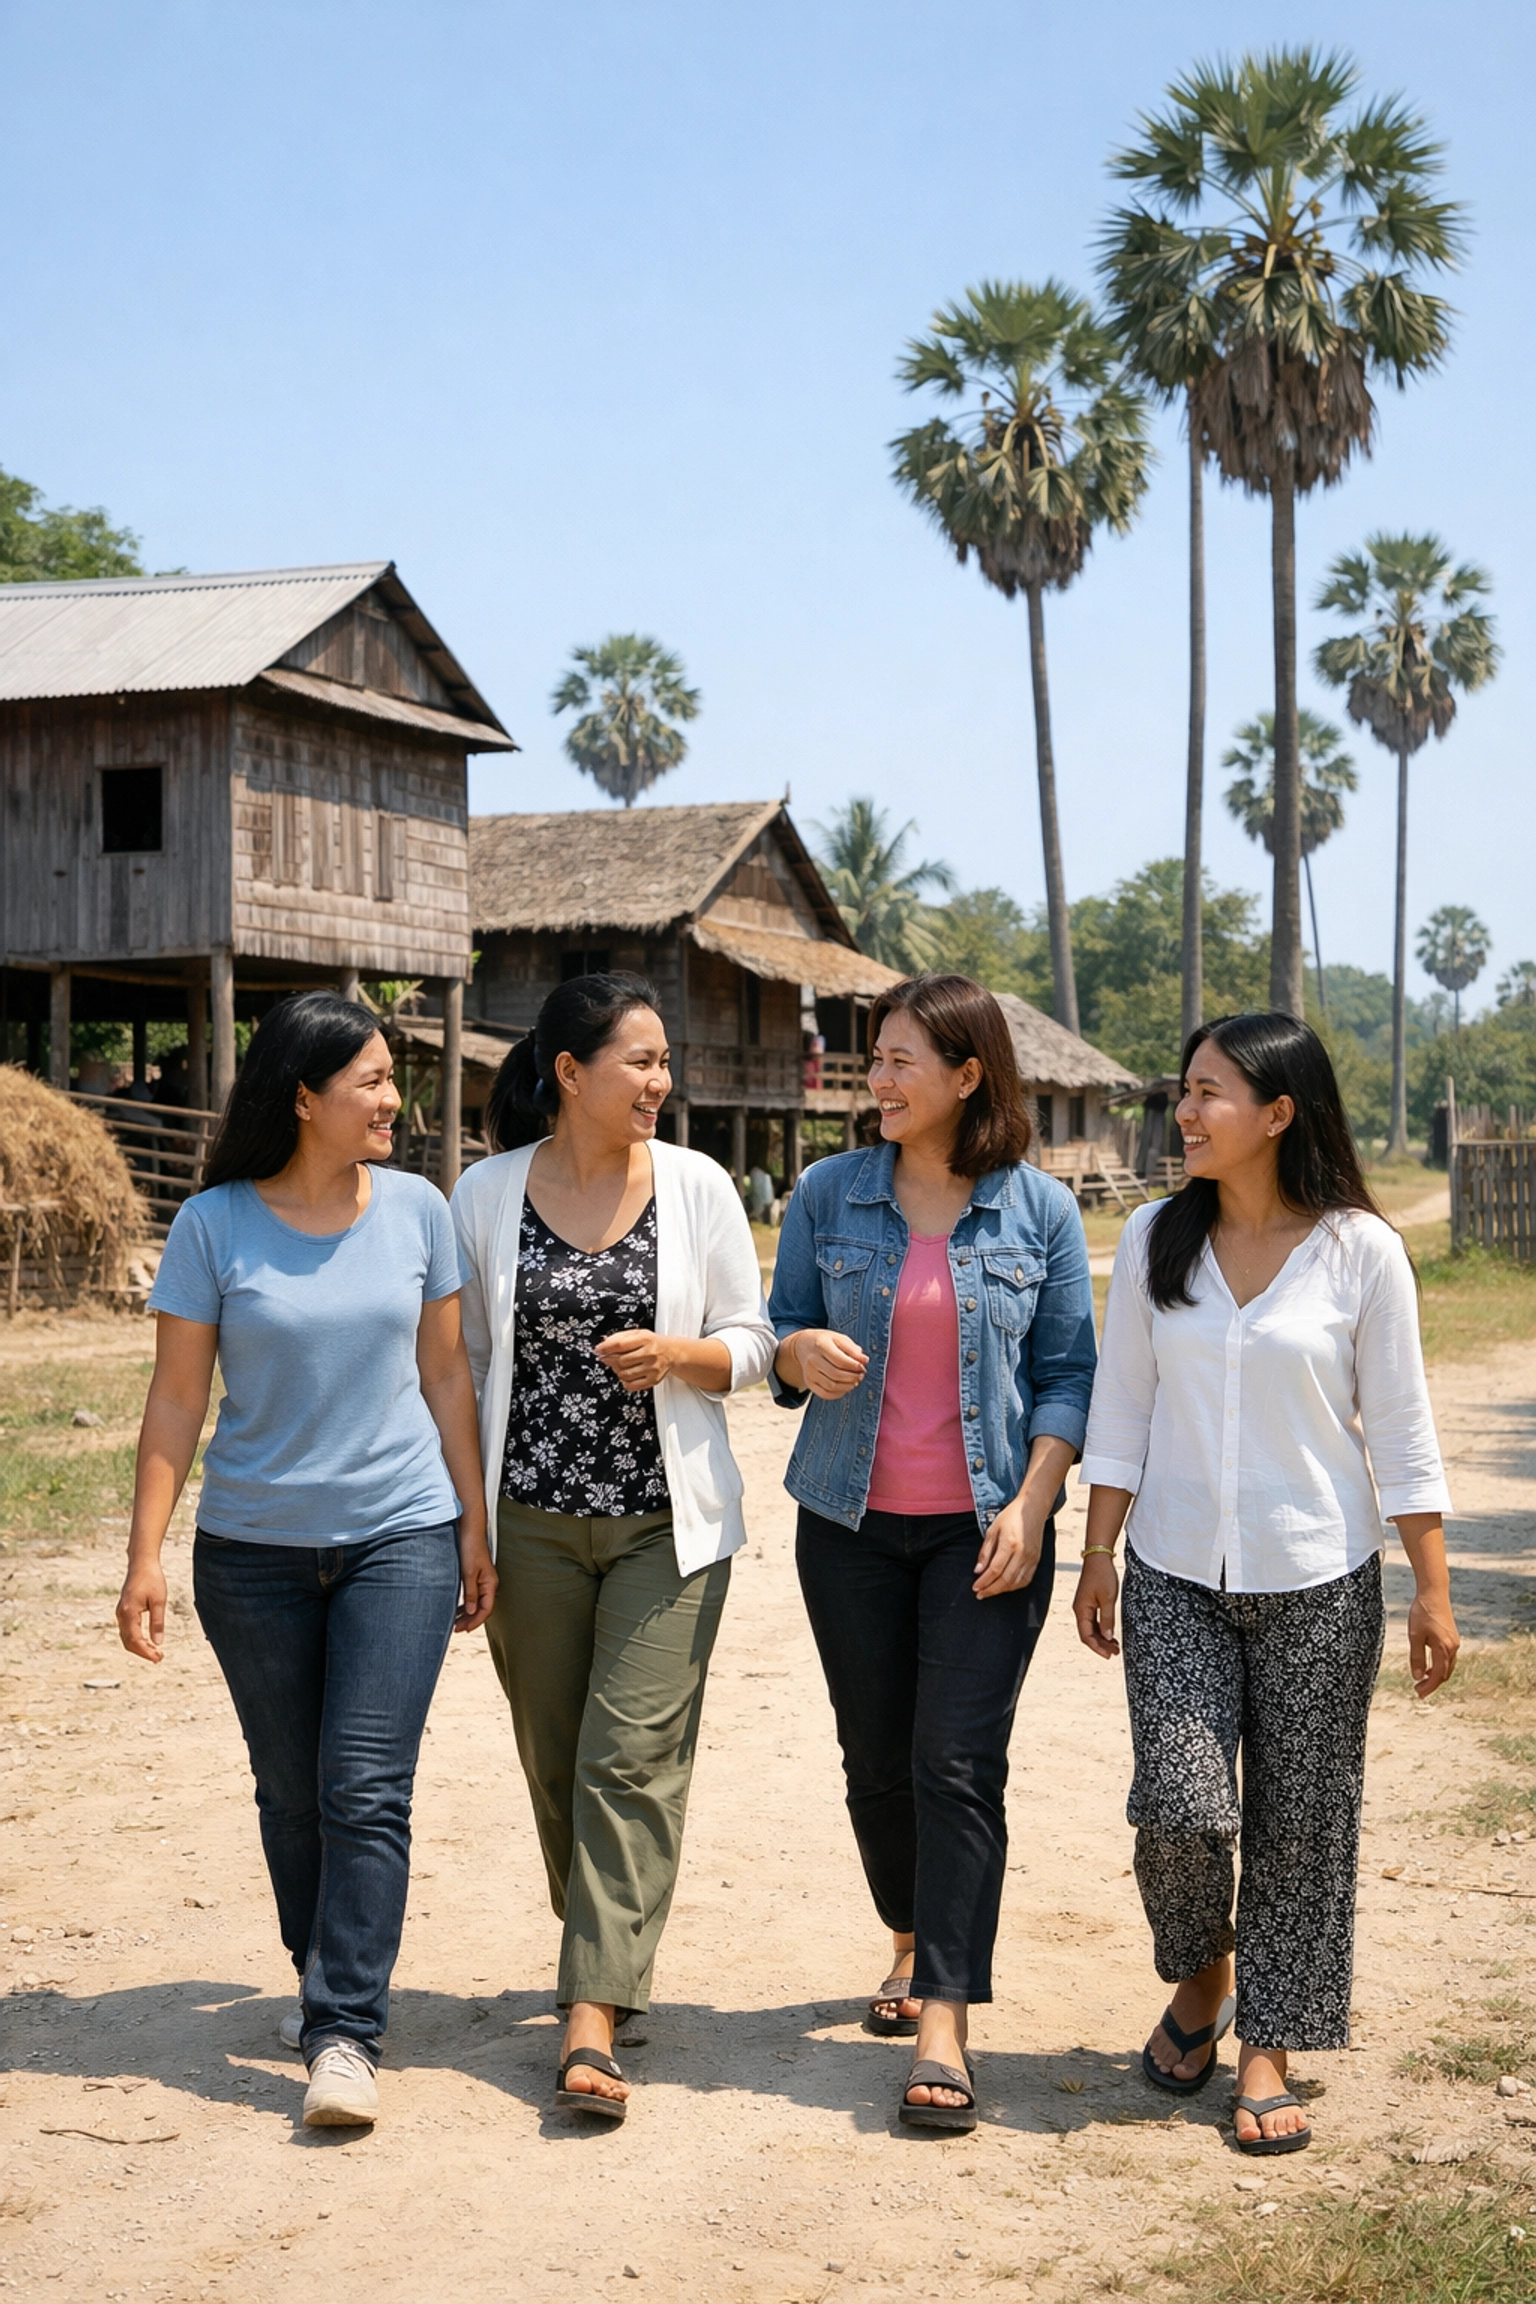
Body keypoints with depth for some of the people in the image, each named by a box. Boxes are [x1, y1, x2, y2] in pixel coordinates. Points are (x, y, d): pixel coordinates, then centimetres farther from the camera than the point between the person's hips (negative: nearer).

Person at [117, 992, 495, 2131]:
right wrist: (145, 1554, -7)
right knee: (291, 1792, 10)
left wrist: (474, 1530, 7)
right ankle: (324, 1978, 31)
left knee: (365, 1786, -9)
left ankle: (346, 2034, -5)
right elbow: (178, 1398, -2)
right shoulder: (214, 1225, -5)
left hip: (402, 1538, 0)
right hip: (255, 1551, 0)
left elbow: (446, 1377, 7)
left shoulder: (416, 1209, 1)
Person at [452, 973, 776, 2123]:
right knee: (556, 1760, 10)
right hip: (532, 1520, 1)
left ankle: (594, 2018, -8)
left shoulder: (697, 1185, -1)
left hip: (667, 1520, -1)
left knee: (634, 1759, -8)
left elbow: (750, 1342, 4)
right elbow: (461, 1362, 7)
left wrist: (678, 1355, -18)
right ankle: (609, 1950, 32)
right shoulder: (486, 1194, 0)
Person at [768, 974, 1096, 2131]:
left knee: (959, 1763, -8)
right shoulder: (830, 1193, 2)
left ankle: (945, 2027, -6)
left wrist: (1030, 1506, -9)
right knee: (877, 1755, 10)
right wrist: (802, 1351, -16)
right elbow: (779, 1331, 8)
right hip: (852, 1522, 3)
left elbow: (1067, 1372, 1)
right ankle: (914, 1944, 34)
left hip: (983, 1527, -2)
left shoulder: (1039, 1209, -2)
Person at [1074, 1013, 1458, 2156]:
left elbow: (1400, 1430, -2)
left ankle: (1268, 2050, 20)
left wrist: (1433, 1589, -3)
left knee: (1298, 1821, 4)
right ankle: (1201, 1979, 22)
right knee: (1179, 1806, -8)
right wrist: (1099, 1554, 4)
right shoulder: (1155, 1239, 2)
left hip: (1319, 1584, -1)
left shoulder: (1359, 1249, -6)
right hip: (1177, 1577, 2)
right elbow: (1122, 1409, 7)